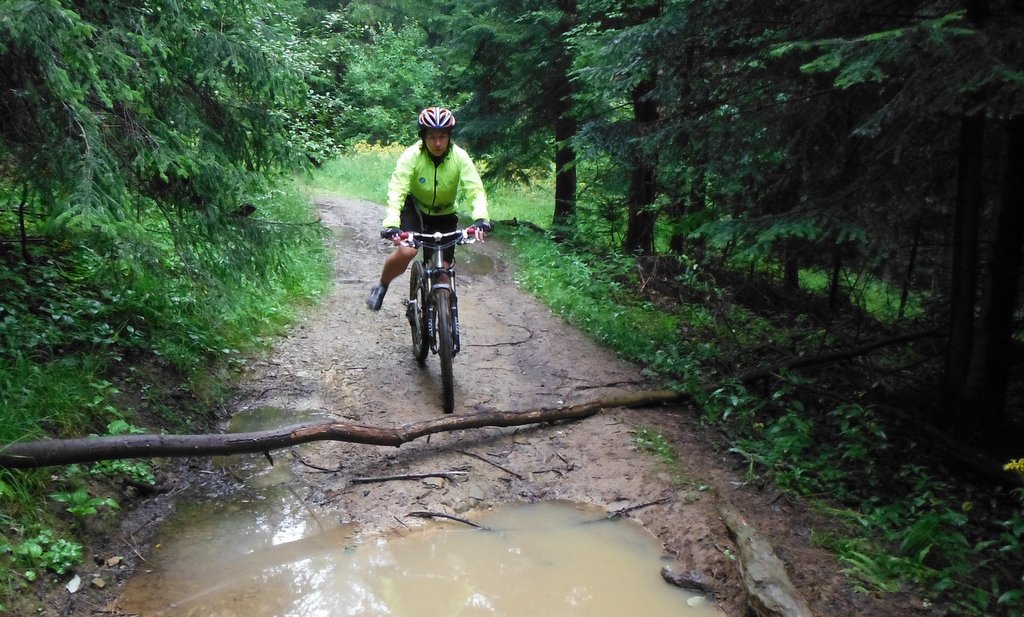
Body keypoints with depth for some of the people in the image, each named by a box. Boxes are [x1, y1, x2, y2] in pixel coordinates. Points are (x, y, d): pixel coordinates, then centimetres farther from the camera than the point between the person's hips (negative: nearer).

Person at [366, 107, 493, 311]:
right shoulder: (412, 156, -25)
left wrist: (481, 218, -49)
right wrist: (391, 224, -50)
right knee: (406, 252, -26)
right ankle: (381, 285, 3)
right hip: (414, 208, -2)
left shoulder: (460, 157, -21)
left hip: (444, 215, 2)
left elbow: (475, 190, -29)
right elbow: (396, 190, -34)